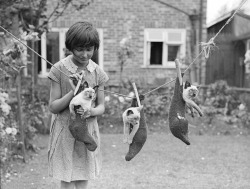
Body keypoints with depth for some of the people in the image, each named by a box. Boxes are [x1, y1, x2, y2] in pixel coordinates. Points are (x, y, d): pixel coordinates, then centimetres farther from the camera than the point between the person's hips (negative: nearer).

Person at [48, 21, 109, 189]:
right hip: (65, 132, -2)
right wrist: (73, 92, -23)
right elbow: (53, 107, -7)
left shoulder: (97, 72, -1)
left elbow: (101, 106, 4)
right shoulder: (59, 69, -9)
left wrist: (92, 111, -19)